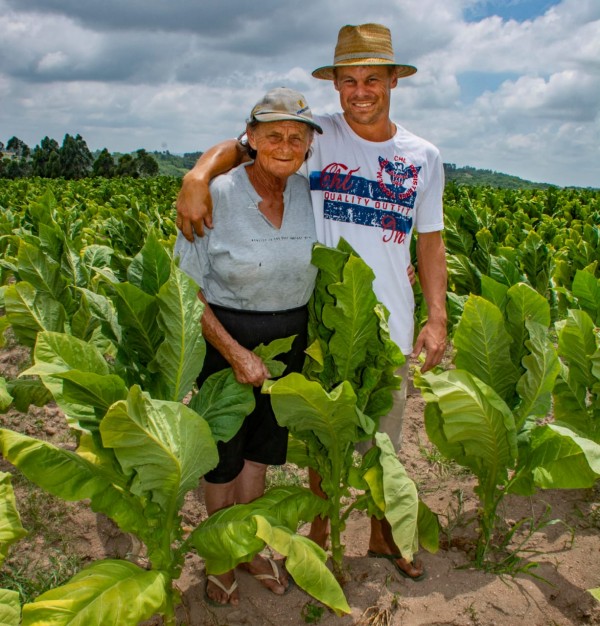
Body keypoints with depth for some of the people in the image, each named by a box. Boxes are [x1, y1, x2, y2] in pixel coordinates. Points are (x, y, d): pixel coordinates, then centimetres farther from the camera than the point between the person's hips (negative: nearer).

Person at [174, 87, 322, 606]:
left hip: (290, 341, 4)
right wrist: (236, 353, -20)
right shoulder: (217, 196, -17)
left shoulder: (309, 193, -3)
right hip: (227, 339, -4)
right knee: (224, 457, 11)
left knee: (260, 452, 18)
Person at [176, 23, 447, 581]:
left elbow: (429, 243, 7)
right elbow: (238, 146, -8)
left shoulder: (423, 157, 2)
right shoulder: (318, 137, -5)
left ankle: (381, 534, 41)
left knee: (383, 436, 18)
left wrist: (438, 318, 1)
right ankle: (319, 535, 37)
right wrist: (197, 177, -30)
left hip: (391, 326, 2)